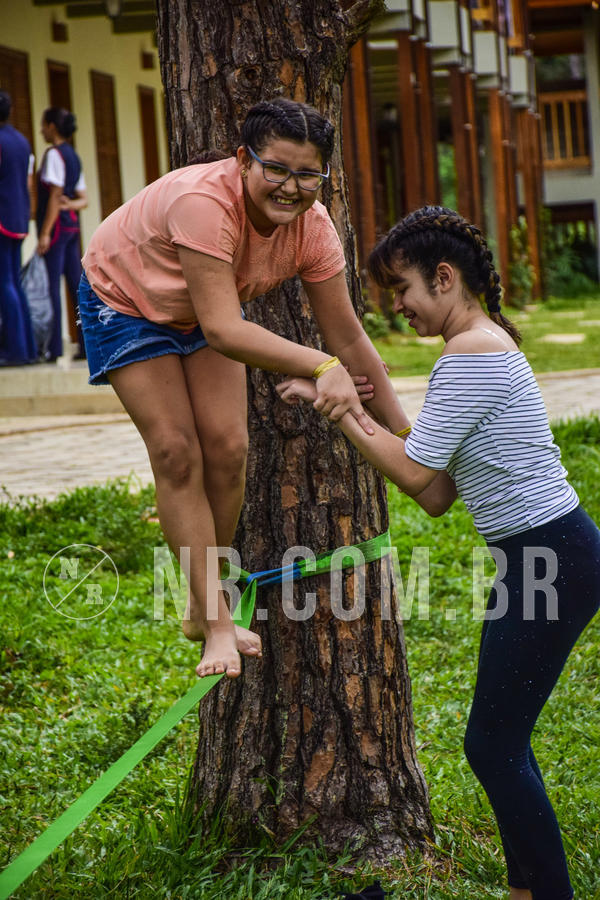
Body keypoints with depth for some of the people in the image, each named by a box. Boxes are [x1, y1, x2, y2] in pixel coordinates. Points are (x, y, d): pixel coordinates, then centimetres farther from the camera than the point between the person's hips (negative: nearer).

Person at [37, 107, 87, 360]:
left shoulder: (54, 154, -10)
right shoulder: (73, 156, 17)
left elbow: (55, 195, -15)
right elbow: (83, 199, 17)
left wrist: (45, 232, -16)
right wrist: (70, 204, -4)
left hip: (57, 225, -9)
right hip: (72, 224, 9)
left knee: (51, 286, -9)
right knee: (77, 284, 7)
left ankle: (54, 347, -13)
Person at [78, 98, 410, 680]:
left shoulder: (312, 227, -24)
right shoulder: (204, 201, -42)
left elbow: (347, 338, -14)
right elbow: (222, 330, -48)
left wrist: (405, 434, -13)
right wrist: (321, 367, -57)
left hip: (207, 309, 5)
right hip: (124, 299, -5)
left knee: (227, 447, -7)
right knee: (175, 451, -13)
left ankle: (203, 610, 10)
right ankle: (216, 623, -10)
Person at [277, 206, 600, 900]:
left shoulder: (470, 354, -15)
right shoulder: (486, 347, 17)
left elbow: (415, 474, -14)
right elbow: (438, 496, 14)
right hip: (538, 561, 10)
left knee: (492, 746, -5)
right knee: (500, 742, 14)